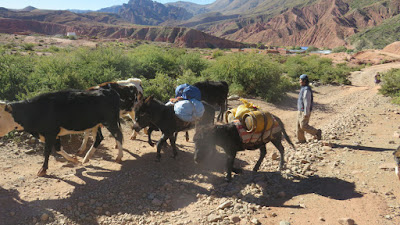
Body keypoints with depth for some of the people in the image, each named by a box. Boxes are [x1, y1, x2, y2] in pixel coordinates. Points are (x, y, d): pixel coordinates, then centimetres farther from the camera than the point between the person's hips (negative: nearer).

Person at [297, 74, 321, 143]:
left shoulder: (306, 90, -21)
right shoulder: (304, 89, 13)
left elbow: (307, 102, -24)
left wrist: (306, 113, -24)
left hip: (305, 112, -10)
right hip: (301, 111, 10)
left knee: (303, 126, -7)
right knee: (299, 125, 10)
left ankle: (317, 132, 6)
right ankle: (301, 140, 16)